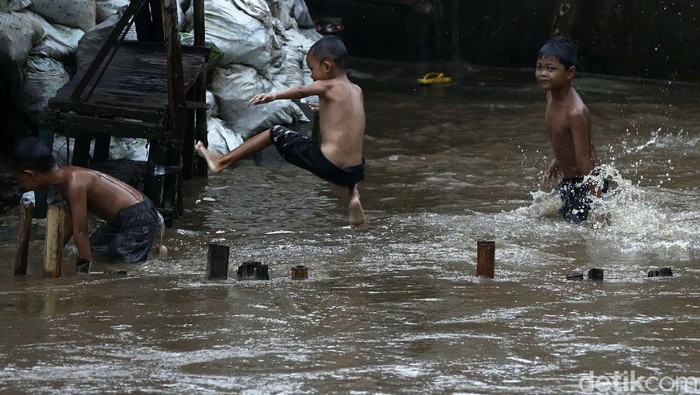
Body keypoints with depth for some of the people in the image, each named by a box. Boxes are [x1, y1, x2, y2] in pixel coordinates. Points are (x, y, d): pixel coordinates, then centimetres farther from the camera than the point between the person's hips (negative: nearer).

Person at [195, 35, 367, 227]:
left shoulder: (329, 87, -3)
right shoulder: (357, 91, 16)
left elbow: (301, 90, -25)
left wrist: (273, 96, -37)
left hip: (327, 166, -6)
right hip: (353, 173, 6)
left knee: (276, 133, 9)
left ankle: (222, 161, 15)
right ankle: (353, 195, 14)